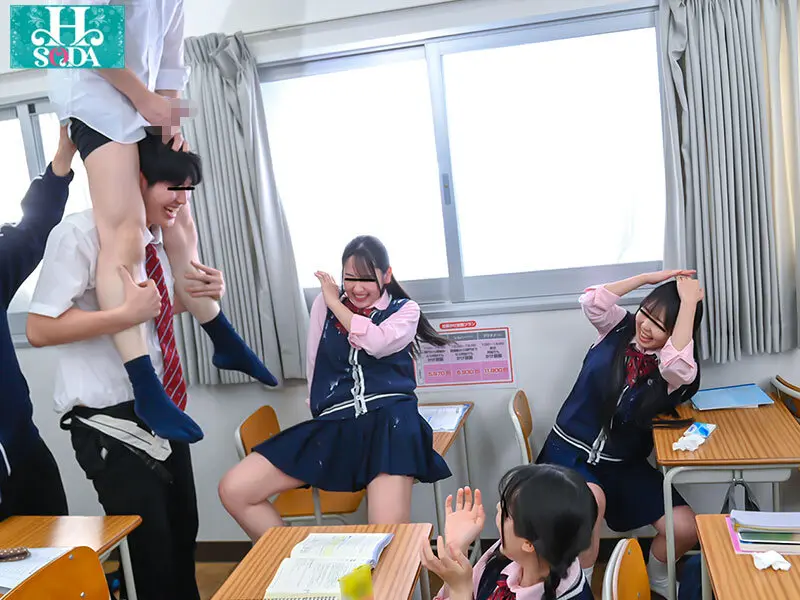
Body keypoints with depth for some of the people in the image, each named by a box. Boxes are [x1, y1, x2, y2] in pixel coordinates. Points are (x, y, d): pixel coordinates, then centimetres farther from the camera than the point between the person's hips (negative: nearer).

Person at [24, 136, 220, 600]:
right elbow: (40, 329, -20)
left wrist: (197, 294, 3)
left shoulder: (155, 240, 8)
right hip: (112, 423, -8)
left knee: (184, 535, 19)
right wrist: (129, 314, -28)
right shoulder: (81, 234, -16)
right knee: (153, 552, 2)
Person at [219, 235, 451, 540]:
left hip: (389, 420, -3)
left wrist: (336, 304, 1)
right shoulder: (324, 302, 19)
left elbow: (376, 343, -9)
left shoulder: (405, 309, 12)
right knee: (233, 490, -11)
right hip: (333, 424, 4)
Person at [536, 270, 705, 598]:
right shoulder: (618, 327, -4)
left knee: (686, 528, -10)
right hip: (571, 449, -2)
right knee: (592, 499, -35)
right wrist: (649, 277, -21)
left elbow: (677, 364, -35)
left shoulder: (677, 369, -9)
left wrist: (689, 303, -28)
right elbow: (591, 300, -24)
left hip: (623, 464, 2)